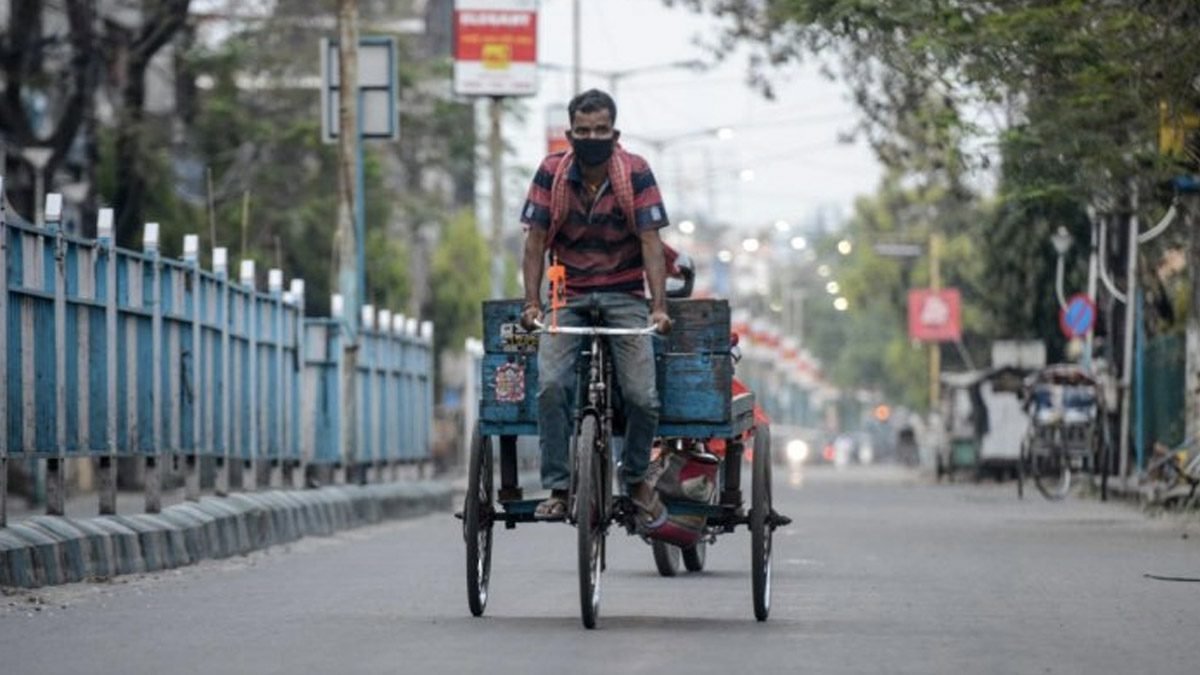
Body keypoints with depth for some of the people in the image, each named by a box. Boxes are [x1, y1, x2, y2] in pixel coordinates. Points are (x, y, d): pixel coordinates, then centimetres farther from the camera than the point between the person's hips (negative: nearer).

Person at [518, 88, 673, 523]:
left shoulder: (635, 173, -7)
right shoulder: (552, 173, -4)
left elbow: (650, 242, -10)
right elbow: (535, 241, -1)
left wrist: (659, 305, -20)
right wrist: (532, 303, -11)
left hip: (624, 295, -1)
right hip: (568, 296, 1)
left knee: (643, 397, -15)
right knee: (551, 385, -22)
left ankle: (636, 479, 12)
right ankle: (557, 488, -11)